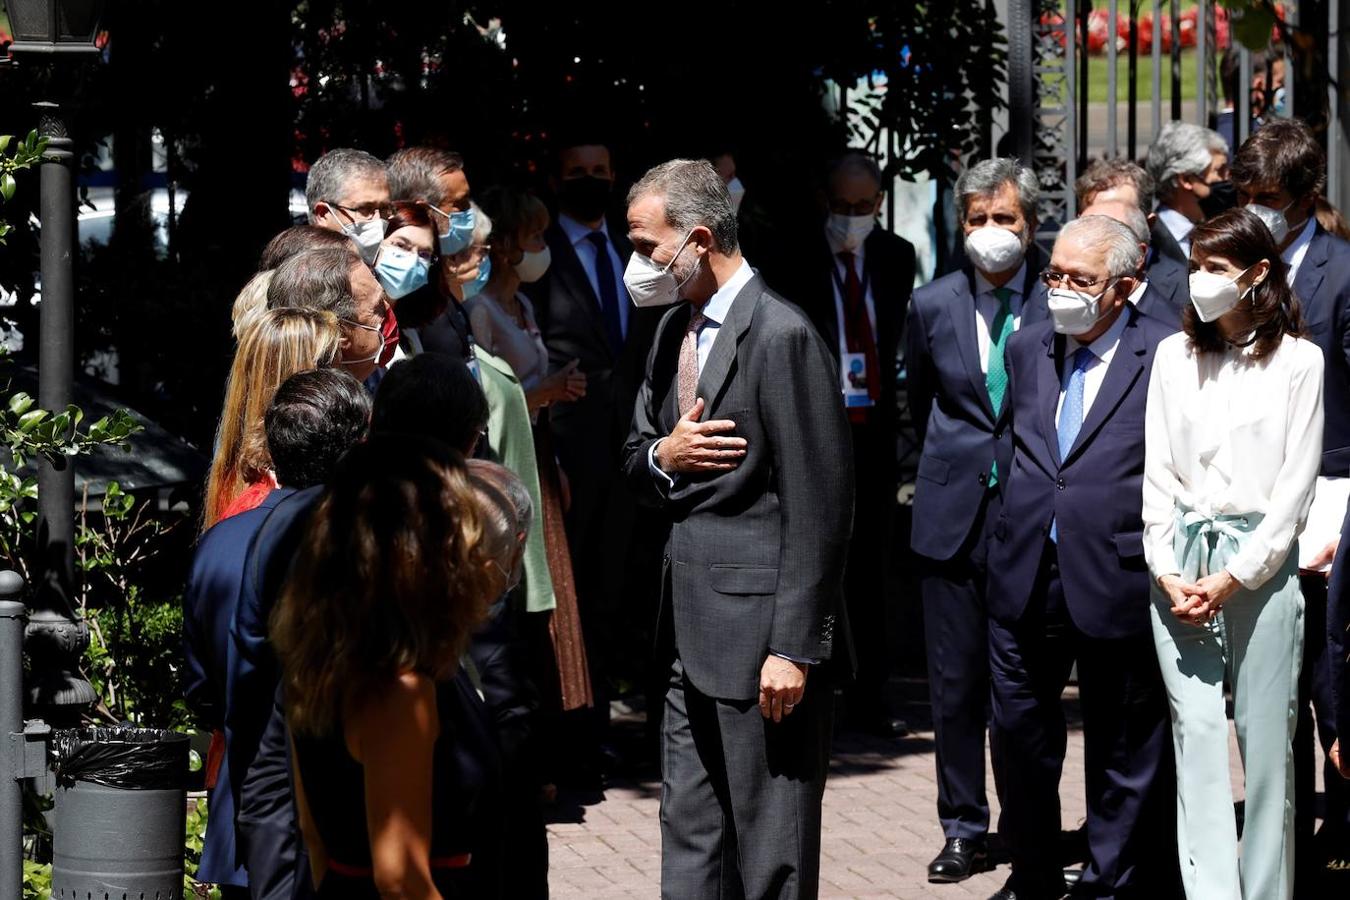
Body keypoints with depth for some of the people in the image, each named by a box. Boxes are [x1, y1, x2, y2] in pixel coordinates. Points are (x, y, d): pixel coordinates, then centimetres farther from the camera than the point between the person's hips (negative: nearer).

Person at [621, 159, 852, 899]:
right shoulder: (674, 330, 13)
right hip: (695, 631, 9)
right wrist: (663, 455, -5)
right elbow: (634, 462, 21)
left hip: (762, 633, -9)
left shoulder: (781, 337, -15)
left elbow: (818, 505, -17)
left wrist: (794, 648, -19)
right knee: (690, 839, 13)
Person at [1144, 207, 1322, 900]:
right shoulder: (1175, 355, 10)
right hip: (1179, 564, 3)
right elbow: (1157, 471, 10)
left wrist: (1234, 577, -8)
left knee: (1266, 741, -2)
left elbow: (1296, 485, -3)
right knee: (1195, 736, -4)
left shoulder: (1298, 361, 0)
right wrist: (1168, 572, -1)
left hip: (1259, 563, -3)